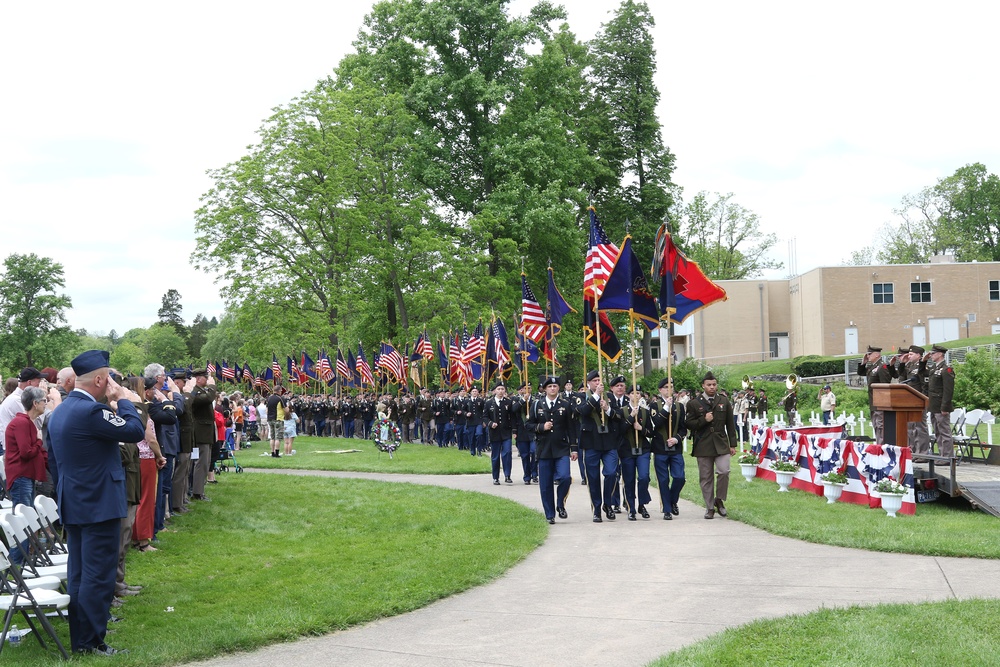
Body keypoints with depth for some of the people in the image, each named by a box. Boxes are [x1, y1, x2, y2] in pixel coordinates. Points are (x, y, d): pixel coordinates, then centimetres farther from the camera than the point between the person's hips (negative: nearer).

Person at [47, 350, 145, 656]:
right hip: (99, 504, -10)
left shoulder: (59, 412, 10)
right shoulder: (90, 410, -21)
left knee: (78, 574, 14)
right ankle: (91, 642, 1)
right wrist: (124, 400, -6)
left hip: (72, 505, 10)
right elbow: (136, 431, -18)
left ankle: (79, 636, 22)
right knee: (98, 576, -3)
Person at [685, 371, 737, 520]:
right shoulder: (694, 403, 2)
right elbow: (688, 424, 0)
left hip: (721, 444, 1)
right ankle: (710, 507, 13)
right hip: (703, 445, -1)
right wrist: (703, 420, -14)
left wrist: (732, 444, 9)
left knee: (724, 471, -15)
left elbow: (730, 425, 12)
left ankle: (719, 500, 8)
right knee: (706, 478, 3)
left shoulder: (724, 402, 10)